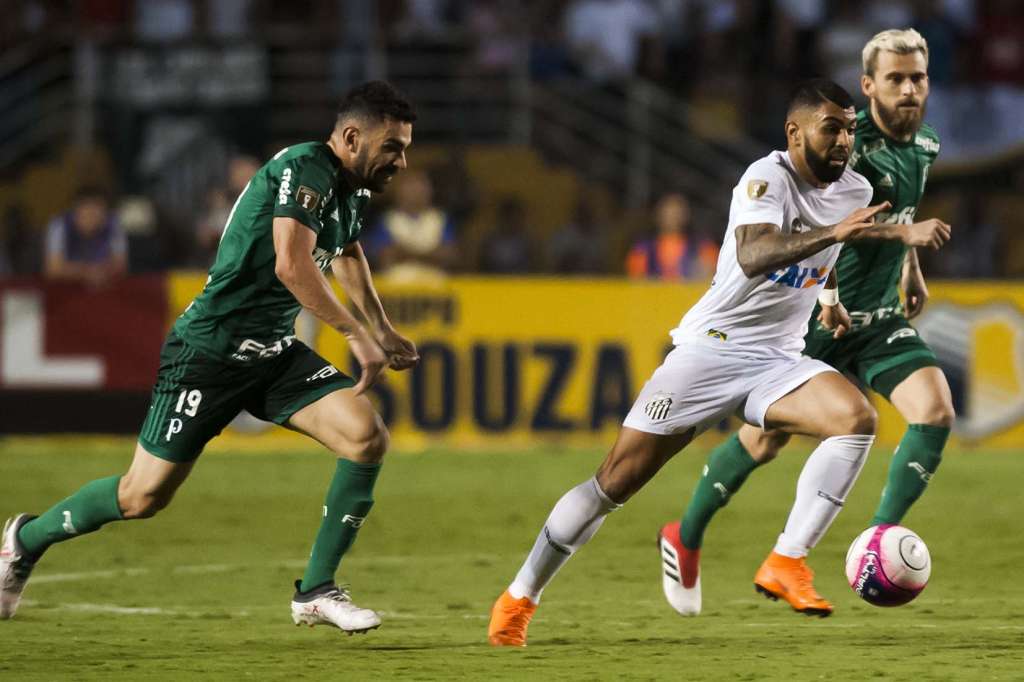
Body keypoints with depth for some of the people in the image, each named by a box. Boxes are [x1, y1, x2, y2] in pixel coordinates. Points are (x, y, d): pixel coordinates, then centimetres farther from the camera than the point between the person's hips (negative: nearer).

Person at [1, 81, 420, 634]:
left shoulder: (353, 190, 8)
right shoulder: (306, 169, -20)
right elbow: (291, 265, -34)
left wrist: (383, 330, 35)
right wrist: (356, 334, -31)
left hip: (275, 354, 8)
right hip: (209, 353, -8)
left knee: (368, 438, -13)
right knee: (144, 496, 0)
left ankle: (316, 591, -4)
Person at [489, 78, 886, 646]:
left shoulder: (855, 191, 7)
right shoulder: (768, 177, -15)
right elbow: (753, 254, -36)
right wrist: (830, 233, -46)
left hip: (778, 361, 5)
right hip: (711, 346, -5)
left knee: (858, 418, -24)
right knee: (618, 478, -6)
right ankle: (520, 596, 10)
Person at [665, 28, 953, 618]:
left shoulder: (924, 147, 5)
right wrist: (903, 230, -39)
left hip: (881, 319, 6)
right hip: (817, 318, -6)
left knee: (937, 410, -18)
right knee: (765, 440, 4)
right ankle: (685, 540, 28)